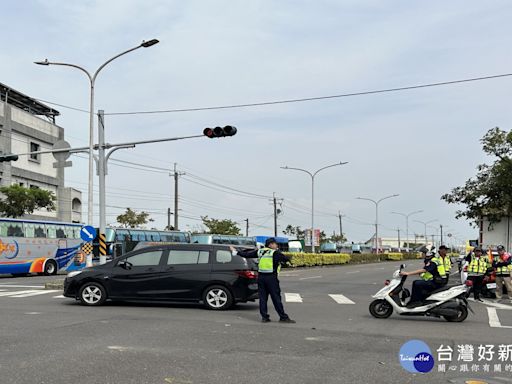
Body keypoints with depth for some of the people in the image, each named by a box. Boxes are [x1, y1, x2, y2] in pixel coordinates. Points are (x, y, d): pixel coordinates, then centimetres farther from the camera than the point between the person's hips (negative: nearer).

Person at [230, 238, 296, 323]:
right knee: (276, 298, -2)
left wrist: (236, 252, 29)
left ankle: (264, 317, 10)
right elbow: (286, 259, -4)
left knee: (262, 297, 10)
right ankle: (283, 317, 2)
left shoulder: (259, 252, 9)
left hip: (261, 277, 5)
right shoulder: (275, 253, -6)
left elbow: (247, 254, 16)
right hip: (271, 278, -5)